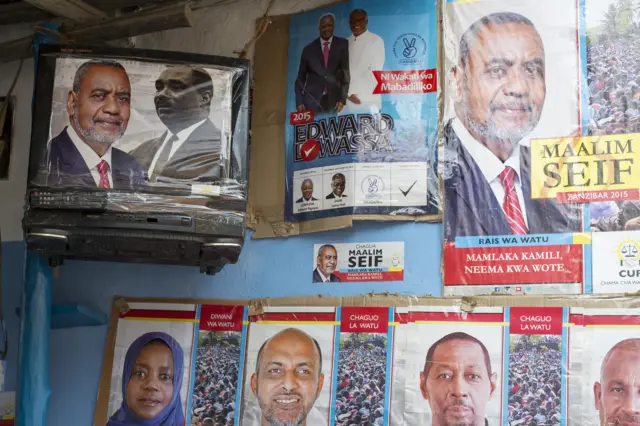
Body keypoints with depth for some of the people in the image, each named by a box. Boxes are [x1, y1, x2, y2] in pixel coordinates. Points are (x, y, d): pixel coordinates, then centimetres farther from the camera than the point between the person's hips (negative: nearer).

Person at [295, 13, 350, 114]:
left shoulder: (343, 45, 7)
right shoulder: (309, 49, 12)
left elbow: (347, 72, 1)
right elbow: (301, 78, 13)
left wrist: (342, 99, -10)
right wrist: (299, 102, 1)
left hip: (334, 100, -1)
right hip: (312, 99, 1)